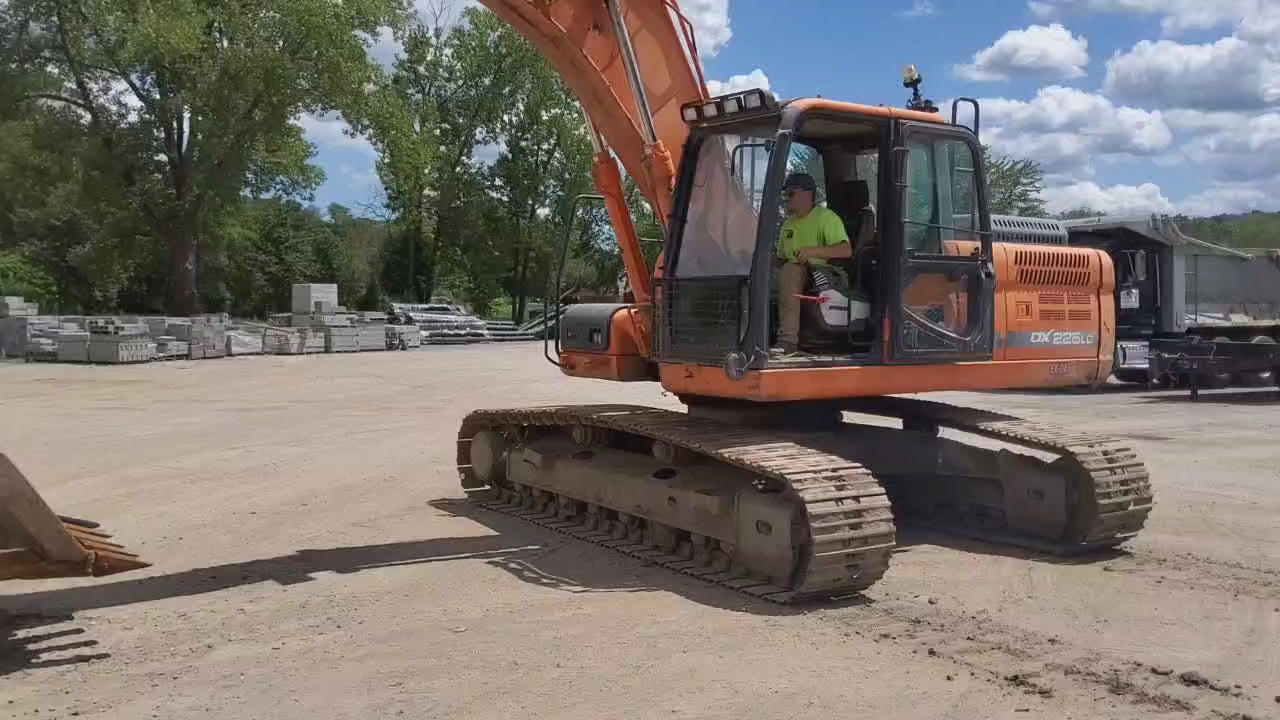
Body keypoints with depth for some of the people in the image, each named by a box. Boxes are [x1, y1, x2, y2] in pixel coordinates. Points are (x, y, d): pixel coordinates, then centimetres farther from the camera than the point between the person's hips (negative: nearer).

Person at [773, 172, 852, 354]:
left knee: (790, 271, -37)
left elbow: (846, 250, -16)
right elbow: (781, 259, 27)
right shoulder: (788, 223, 21)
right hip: (793, 274, 7)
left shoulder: (826, 217, -3)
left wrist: (813, 251, -25)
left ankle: (788, 339, -45)